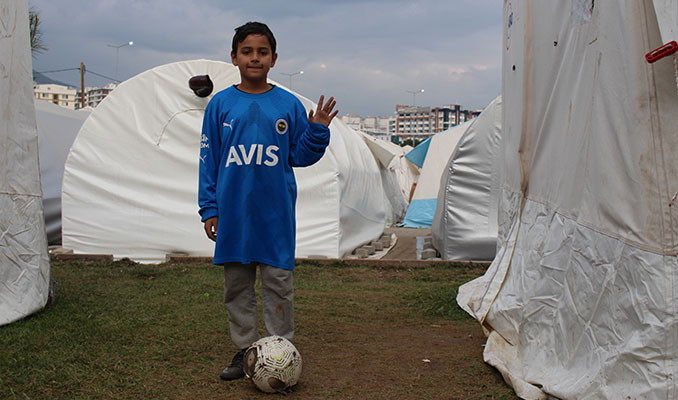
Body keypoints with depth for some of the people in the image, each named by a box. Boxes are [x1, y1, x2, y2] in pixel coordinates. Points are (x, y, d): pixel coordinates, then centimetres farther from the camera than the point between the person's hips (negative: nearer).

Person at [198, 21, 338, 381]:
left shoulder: (289, 105, 4)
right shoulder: (220, 104, 4)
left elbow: (300, 156, 8)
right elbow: (209, 160, 5)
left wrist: (317, 130, -10)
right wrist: (209, 208, 1)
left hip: (276, 212, -1)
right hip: (233, 212, 1)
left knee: (278, 283, 3)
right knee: (236, 284, 8)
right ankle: (245, 350, 22)